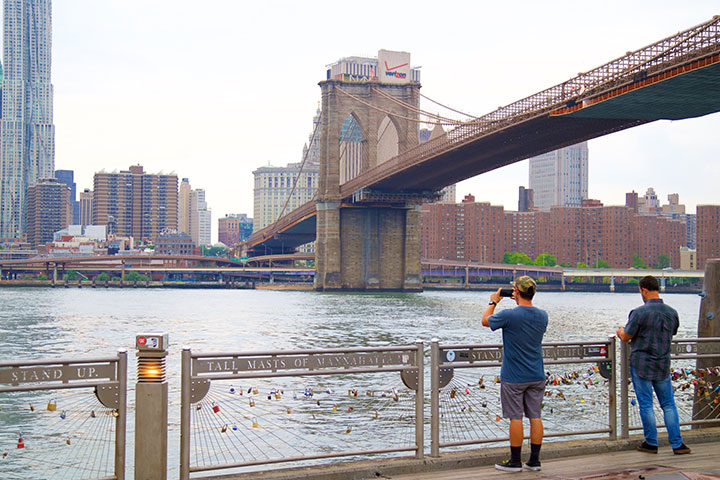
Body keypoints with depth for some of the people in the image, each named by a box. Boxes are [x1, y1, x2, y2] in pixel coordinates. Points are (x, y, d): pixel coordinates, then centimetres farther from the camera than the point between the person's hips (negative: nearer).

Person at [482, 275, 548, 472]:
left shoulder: (509, 315, -17)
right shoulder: (542, 315, 0)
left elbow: (485, 321, 2)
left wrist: (493, 302, 16)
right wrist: (520, 303, 25)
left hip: (514, 377, -5)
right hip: (537, 376, 5)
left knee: (516, 418, 1)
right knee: (535, 417, 8)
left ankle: (515, 461, 8)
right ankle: (534, 461, 14)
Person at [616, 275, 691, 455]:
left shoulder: (639, 312, -15)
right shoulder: (672, 312, 2)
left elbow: (626, 337, -9)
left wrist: (620, 331, 15)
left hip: (641, 364, -4)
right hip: (663, 365, 4)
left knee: (646, 405, 4)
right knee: (668, 404, 11)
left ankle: (651, 443, 10)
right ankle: (677, 444, 10)